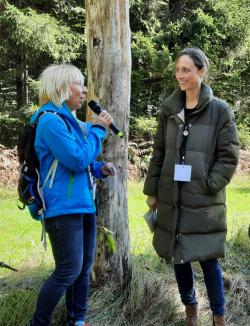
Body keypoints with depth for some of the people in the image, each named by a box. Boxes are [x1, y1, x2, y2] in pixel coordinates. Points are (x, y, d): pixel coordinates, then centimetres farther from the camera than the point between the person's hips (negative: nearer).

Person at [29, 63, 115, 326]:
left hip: (82, 203, 9)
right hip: (63, 207, -9)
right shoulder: (51, 121, -15)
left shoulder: (70, 120, 13)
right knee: (69, 270, -6)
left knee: (84, 266, 13)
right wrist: (98, 129, -11)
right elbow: (77, 159, -21)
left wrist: (99, 168, 5)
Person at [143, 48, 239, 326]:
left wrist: (209, 185, -12)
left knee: (208, 259, 2)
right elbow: (158, 154, 10)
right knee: (178, 257, 11)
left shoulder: (220, 110, -3)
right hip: (172, 199, 4)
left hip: (204, 201, -3)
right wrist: (151, 190, 8)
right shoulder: (169, 109, 7)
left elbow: (229, 156, -4)